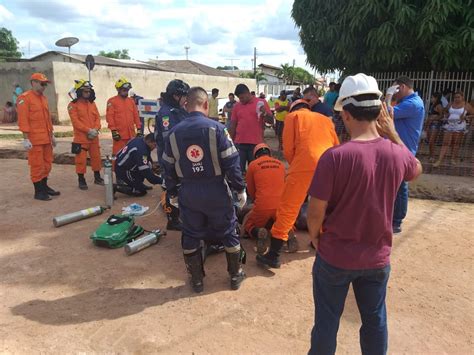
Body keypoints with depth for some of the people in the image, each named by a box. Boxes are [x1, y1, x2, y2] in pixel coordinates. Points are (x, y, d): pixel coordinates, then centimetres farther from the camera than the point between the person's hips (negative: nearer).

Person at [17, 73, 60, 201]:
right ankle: (38, 191, 6)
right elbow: (23, 120, -14)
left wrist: (51, 135, 19)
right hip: (35, 139, -8)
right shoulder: (24, 98, -9)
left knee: (47, 164, 14)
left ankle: (44, 186, 27)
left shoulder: (43, 98, 15)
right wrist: (26, 138, -18)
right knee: (37, 165, -2)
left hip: (46, 138, 8)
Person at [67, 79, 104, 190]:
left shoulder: (92, 103, 13)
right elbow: (75, 121, -13)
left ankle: (97, 177, 25)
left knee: (96, 157, 12)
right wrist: (88, 130, -19)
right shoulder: (73, 105, -5)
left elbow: (97, 117, 9)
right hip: (81, 137, -5)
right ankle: (81, 180, 7)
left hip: (94, 137, 6)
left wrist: (96, 129, -9)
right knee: (81, 159, -3)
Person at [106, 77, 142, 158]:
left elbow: (136, 115, 15)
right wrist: (113, 130, -15)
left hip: (131, 134, 5)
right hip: (119, 134, -5)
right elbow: (109, 116, -9)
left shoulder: (131, 100, 14)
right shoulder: (112, 101, -3)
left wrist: (139, 128, 9)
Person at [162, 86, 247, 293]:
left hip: (188, 192, 3)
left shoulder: (174, 133, 0)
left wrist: (173, 193, 17)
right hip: (216, 190, -2)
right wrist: (240, 189, -2)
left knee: (190, 236, 17)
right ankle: (235, 275, 29)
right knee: (228, 232, 16)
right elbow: (231, 163, -13)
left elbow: (169, 168, 5)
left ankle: (197, 280, 28)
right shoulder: (216, 128, -12)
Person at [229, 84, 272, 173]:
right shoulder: (237, 106, 9)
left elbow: (271, 120, 1)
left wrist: (264, 113, -19)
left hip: (256, 143, -2)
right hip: (239, 143, 2)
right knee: (239, 168, 5)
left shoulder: (261, 103, 2)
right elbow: (233, 125, 12)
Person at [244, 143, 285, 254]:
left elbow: (251, 191, 13)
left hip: (262, 206, -3)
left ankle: (258, 233, -13)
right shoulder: (280, 164, 12)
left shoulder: (253, 164, 5)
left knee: (248, 225, 23)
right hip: (281, 205, 3)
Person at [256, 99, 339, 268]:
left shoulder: (292, 116, 14)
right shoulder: (325, 119, 27)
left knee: (287, 210, 1)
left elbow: (288, 148, 3)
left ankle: (273, 256, 3)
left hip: (304, 166, -5)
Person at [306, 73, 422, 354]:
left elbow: (316, 212, -19)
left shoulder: (335, 156, -25)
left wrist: (314, 236, 2)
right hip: (378, 257, 4)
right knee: (375, 319, 23)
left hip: (336, 257, -3)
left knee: (327, 319, 17)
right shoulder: (397, 154, -11)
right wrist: (393, 133, 8)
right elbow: (417, 170, 15)